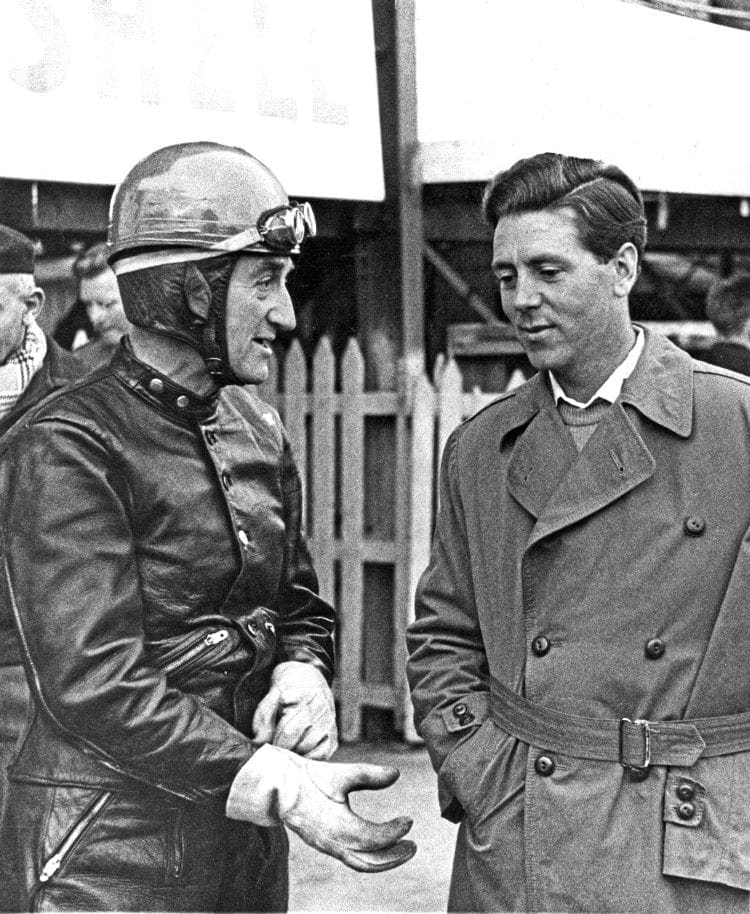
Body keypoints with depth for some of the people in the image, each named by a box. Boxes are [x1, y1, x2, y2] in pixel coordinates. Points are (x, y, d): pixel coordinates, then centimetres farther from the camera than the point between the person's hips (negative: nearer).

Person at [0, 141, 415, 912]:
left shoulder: (255, 429, 8)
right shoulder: (65, 450, -15)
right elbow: (93, 683, -21)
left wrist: (304, 674, -6)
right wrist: (277, 786, -27)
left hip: (246, 839, 7)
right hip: (109, 851, -7)